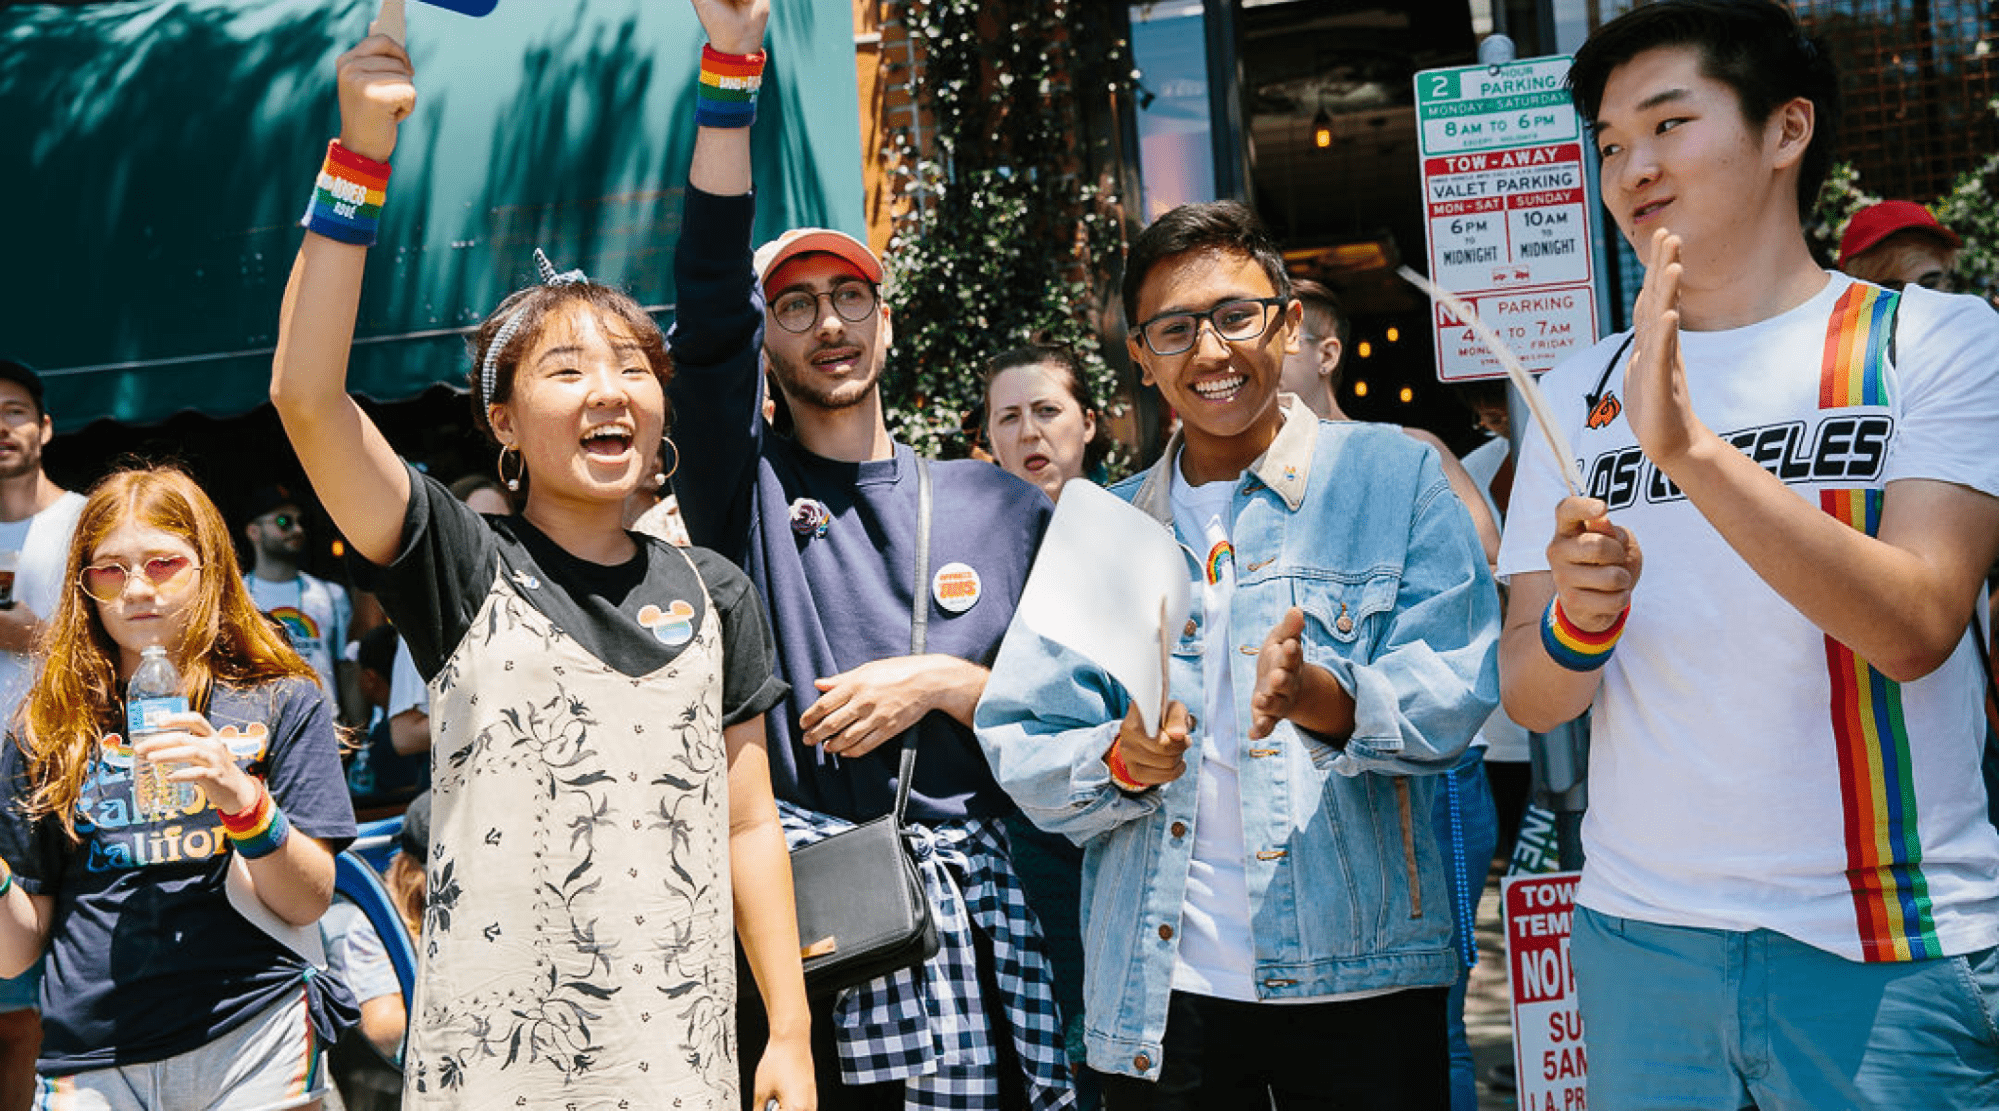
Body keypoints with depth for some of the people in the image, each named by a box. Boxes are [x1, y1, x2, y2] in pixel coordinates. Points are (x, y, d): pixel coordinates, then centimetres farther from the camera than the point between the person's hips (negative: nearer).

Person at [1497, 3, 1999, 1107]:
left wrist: (1689, 446, -28)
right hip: (1638, 934, 3)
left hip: (1889, 952, -3)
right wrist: (1579, 616, -19)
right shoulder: (1576, 392, 7)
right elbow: (1527, 694, 3)